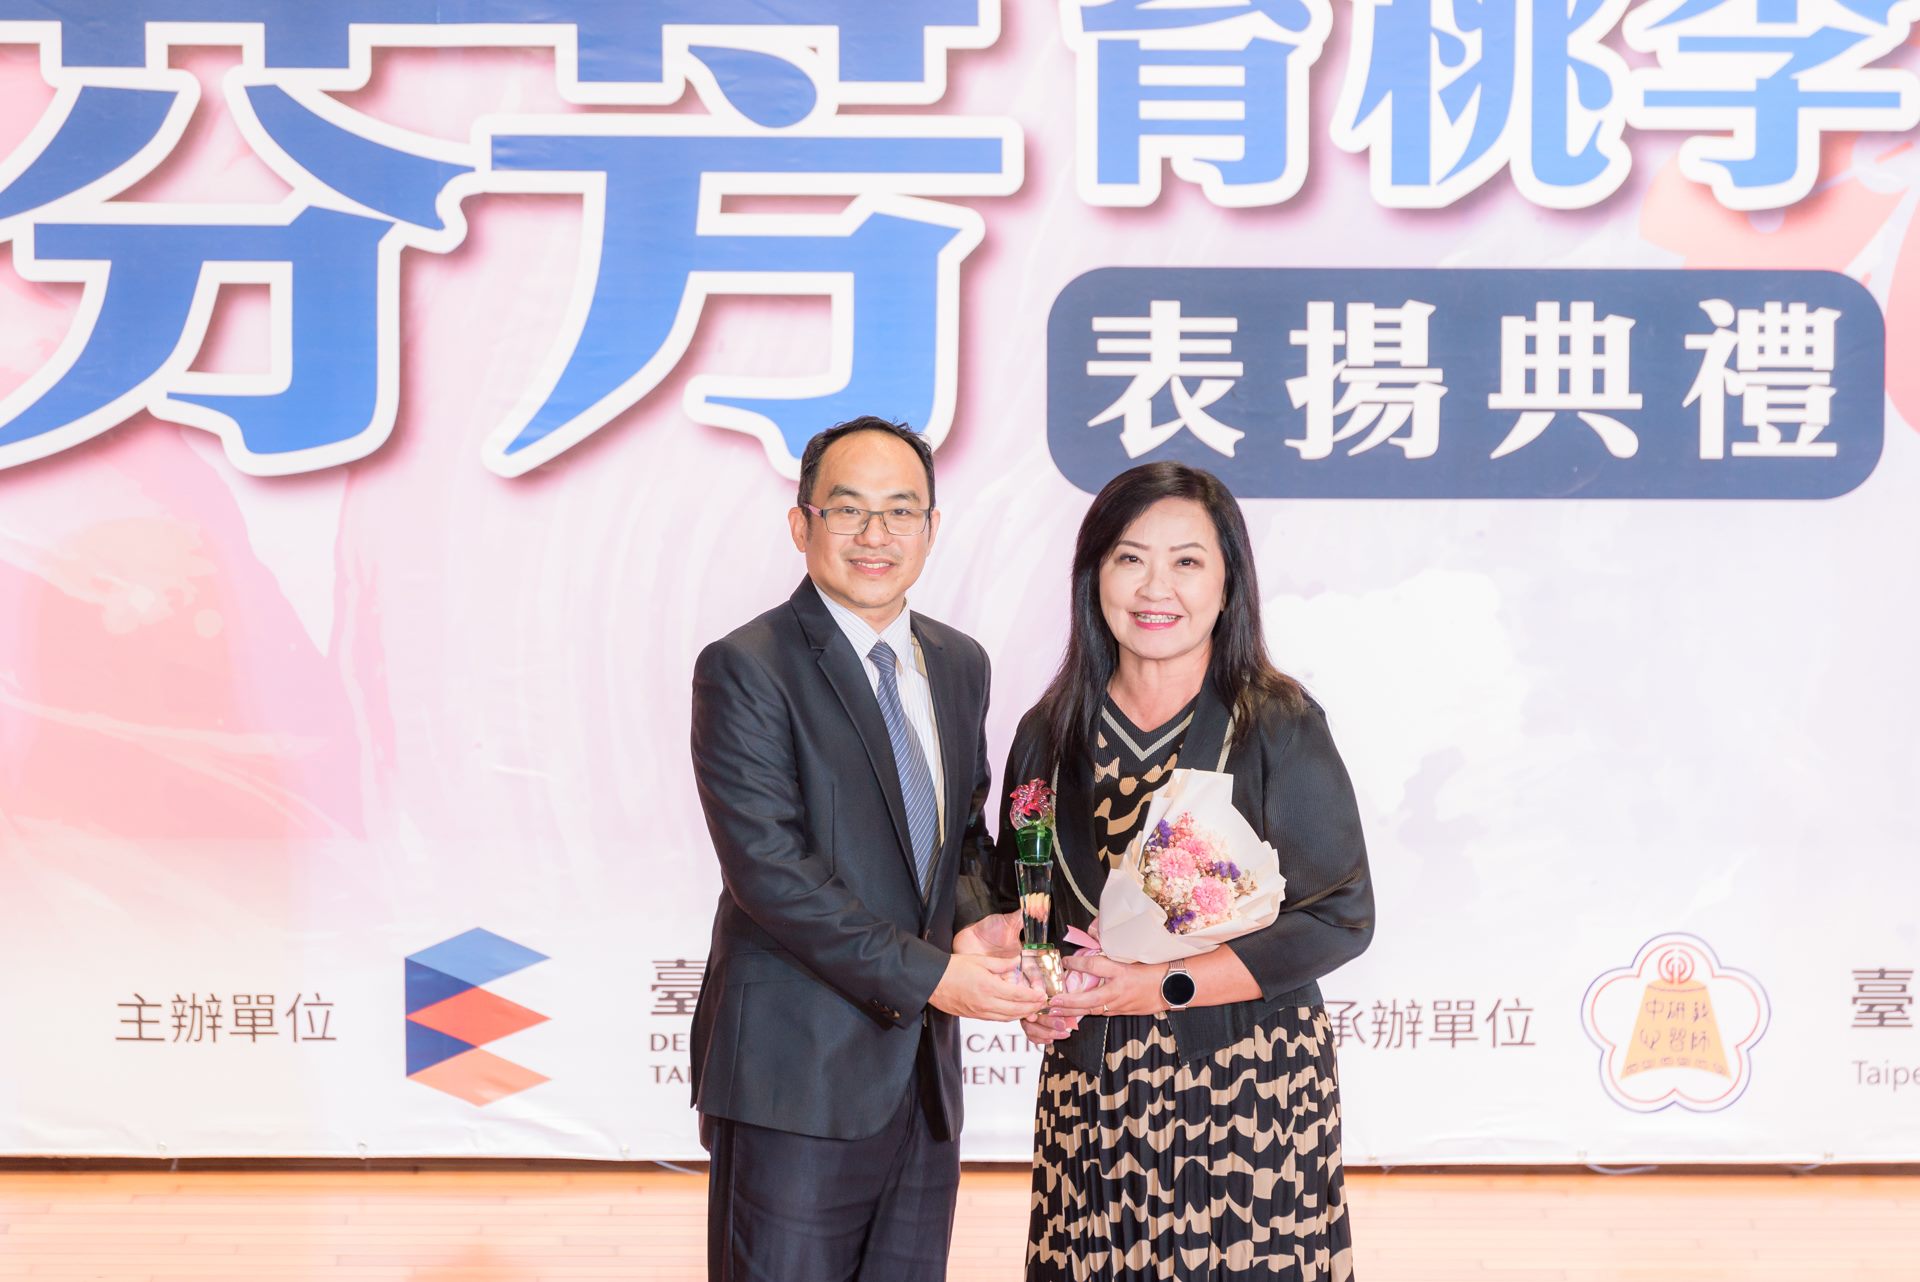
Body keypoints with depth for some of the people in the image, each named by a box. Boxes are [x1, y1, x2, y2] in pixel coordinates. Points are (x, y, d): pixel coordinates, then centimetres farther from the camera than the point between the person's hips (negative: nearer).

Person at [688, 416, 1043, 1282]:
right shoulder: (745, 669, -10)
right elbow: (770, 868, -17)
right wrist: (929, 974, -19)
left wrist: (976, 926, -5)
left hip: (924, 1074, 6)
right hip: (796, 1077, -6)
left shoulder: (960, 665, 12)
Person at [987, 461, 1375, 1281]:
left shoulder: (1278, 725, -5)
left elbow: (1339, 916, -8)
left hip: (1246, 1088, -3)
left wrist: (1165, 988, -14)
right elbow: (1015, 900, 17)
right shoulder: (1051, 733, 6)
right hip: (1089, 1085, 3)